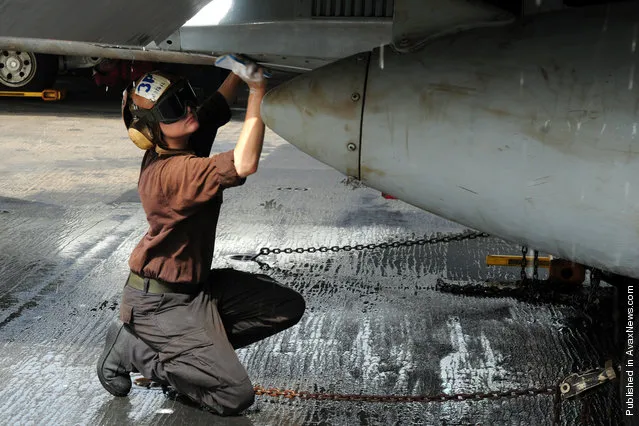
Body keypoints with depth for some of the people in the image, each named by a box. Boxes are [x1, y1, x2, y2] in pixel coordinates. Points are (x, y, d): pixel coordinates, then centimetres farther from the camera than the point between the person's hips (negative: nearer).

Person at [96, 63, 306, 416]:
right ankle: (130, 347, 1)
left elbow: (218, 104, 12)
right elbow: (244, 165, -42)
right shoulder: (172, 171, -30)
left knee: (288, 307, 5)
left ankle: (193, 346, 8)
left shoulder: (186, 140, -3)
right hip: (160, 302, -9)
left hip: (197, 284, 9)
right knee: (235, 395, -13)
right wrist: (257, 88, -36)